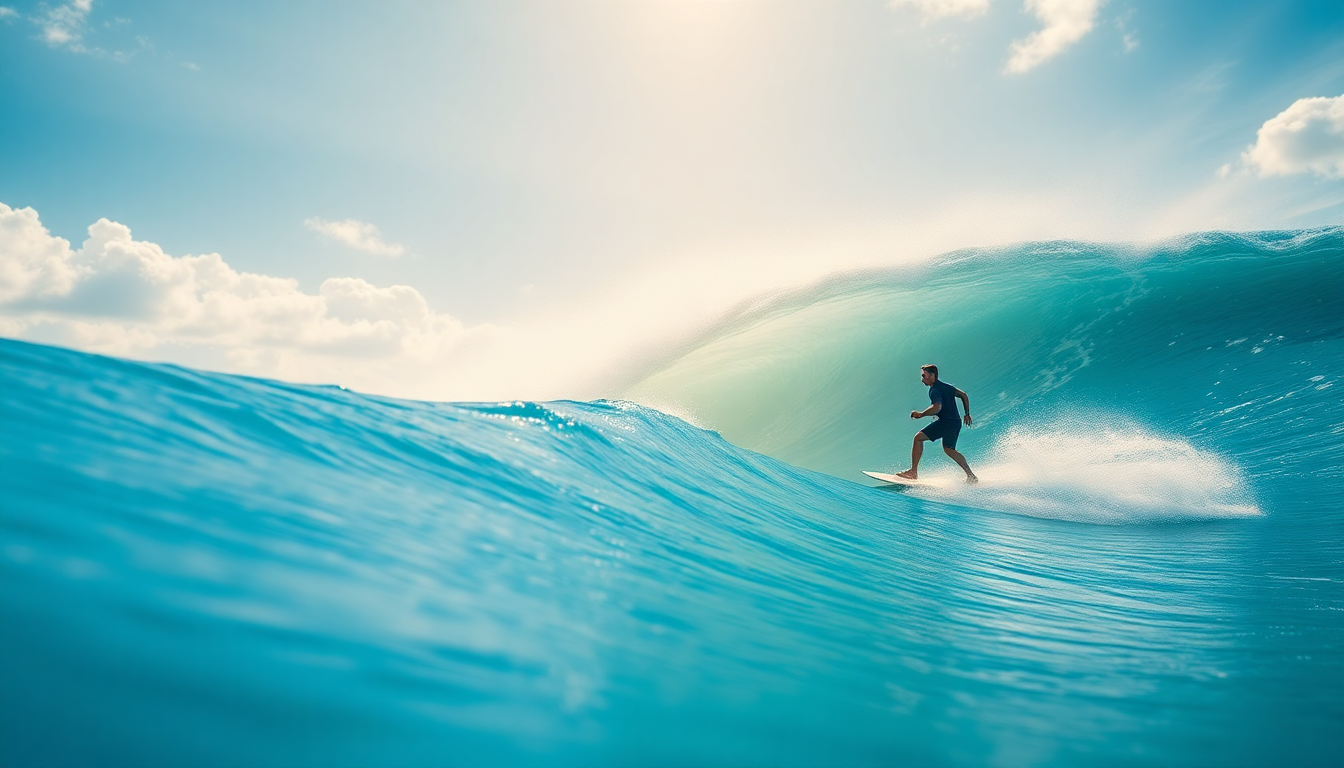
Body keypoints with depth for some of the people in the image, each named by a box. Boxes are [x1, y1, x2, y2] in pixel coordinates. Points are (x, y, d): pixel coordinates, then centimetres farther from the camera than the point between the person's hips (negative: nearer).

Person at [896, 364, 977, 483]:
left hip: (946, 422, -10)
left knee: (918, 437, -8)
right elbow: (964, 395, 24)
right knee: (948, 449, 26)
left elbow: (937, 407, -29)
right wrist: (967, 414, 27)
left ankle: (913, 472, -12)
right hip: (956, 423, 10)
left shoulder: (934, 390, -12)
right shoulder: (946, 386, 17)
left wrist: (921, 414, -21)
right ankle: (971, 475, 27)